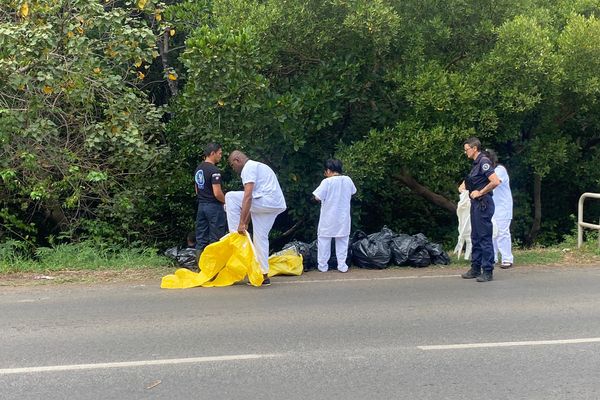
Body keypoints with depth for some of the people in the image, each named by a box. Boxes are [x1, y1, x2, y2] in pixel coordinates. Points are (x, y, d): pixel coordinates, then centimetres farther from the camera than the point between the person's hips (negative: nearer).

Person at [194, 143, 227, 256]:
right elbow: (217, 193, -20)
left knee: (201, 238, 9)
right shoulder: (214, 170, -15)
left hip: (201, 205, 8)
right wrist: (226, 202, -3)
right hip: (214, 206, -8)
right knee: (215, 238, -2)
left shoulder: (198, 169, 12)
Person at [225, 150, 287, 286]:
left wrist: (241, 223, -19)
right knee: (260, 238, 15)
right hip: (277, 206, 10)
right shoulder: (257, 166, 27)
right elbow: (253, 202, 26)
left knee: (230, 197, -5)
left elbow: (248, 197, -17)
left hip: (267, 201, -10)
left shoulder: (248, 168, -4)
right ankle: (263, 275, 16)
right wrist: (246, 223, 24)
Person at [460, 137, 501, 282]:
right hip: (476, 203, 10)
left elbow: (495, 182, -24)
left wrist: (480, 193, -16)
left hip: (483, 203, -10)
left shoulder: (484, 161, -14)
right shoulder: (476, 163, 15)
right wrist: (467, 186, 11)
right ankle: (476, 268, 22)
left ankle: (488, 271, -2)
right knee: (475, 237, 14)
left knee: (485, 237, -6)